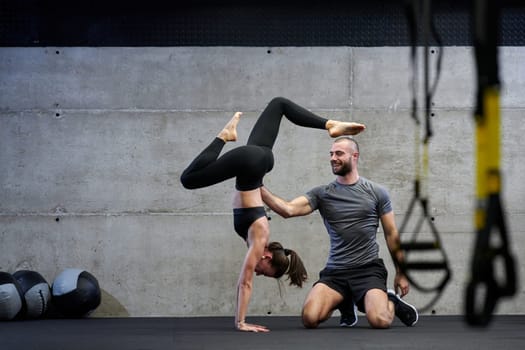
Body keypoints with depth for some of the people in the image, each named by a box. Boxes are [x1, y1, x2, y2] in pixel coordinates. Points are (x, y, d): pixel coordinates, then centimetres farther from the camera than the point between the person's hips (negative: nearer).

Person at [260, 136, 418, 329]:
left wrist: (401, 273, 9)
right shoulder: (322, 193, 5)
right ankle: (345, 302, 14)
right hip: (335, 272, 2)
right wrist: (259, 188, -21)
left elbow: (391, 234, 9)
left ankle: (391, 301, 12)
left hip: (368, 269, -2)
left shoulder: (376, 192, 4)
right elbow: (287, 209, -10)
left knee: (380, 321, -28)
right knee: (310, 318, -20)